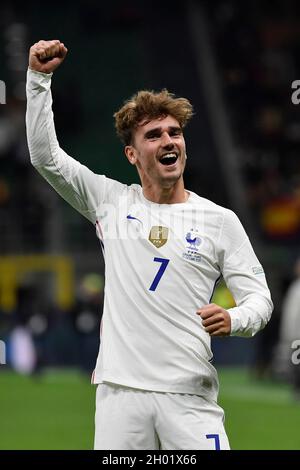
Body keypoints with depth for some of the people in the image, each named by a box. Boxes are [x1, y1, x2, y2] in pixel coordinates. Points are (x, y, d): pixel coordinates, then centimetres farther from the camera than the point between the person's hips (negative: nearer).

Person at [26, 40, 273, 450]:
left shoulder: (220, 220, 7)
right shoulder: (112, 203, 10)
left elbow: (258, 297, 6)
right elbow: (45, 154, 7)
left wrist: (233, 320, -17)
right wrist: (39, 77, -1)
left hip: (190, 396, -1)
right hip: (120, 390, 1)